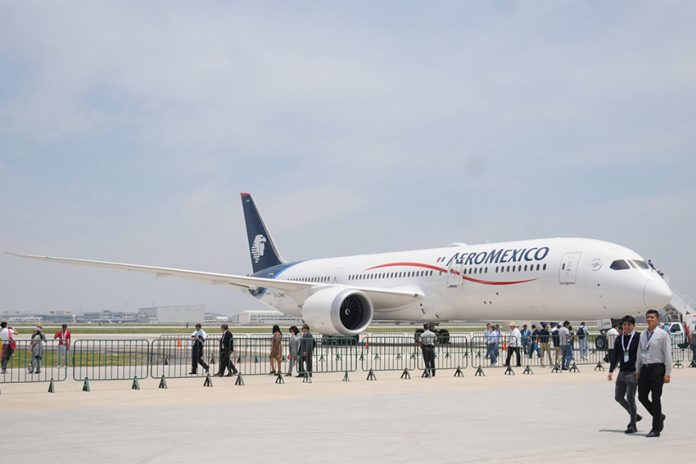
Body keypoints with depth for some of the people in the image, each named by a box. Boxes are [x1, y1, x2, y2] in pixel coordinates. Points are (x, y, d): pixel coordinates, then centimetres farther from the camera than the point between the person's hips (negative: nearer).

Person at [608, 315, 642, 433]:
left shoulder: (638, 337, -7)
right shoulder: (619, 339, 10)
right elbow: (615, 355, 11)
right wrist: (611, 371, 3)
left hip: (633, 372, -7)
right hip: (622, 371, 7)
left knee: (630, 397, -7)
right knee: (618, 397, 11)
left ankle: (633, 425, 4)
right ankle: (634, 416, 31)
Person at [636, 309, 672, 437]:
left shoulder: (663, 335, -7)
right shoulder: (643, 335, 11)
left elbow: (668, 354, -8)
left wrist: (667, 373, -12)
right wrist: (638, 370, 14)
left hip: (657, 368, -6)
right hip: (645, 368, 6)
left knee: (655, 398, -1)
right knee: (642, 397, 6)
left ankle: (656, 429, 9)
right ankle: (659, 417, 29)